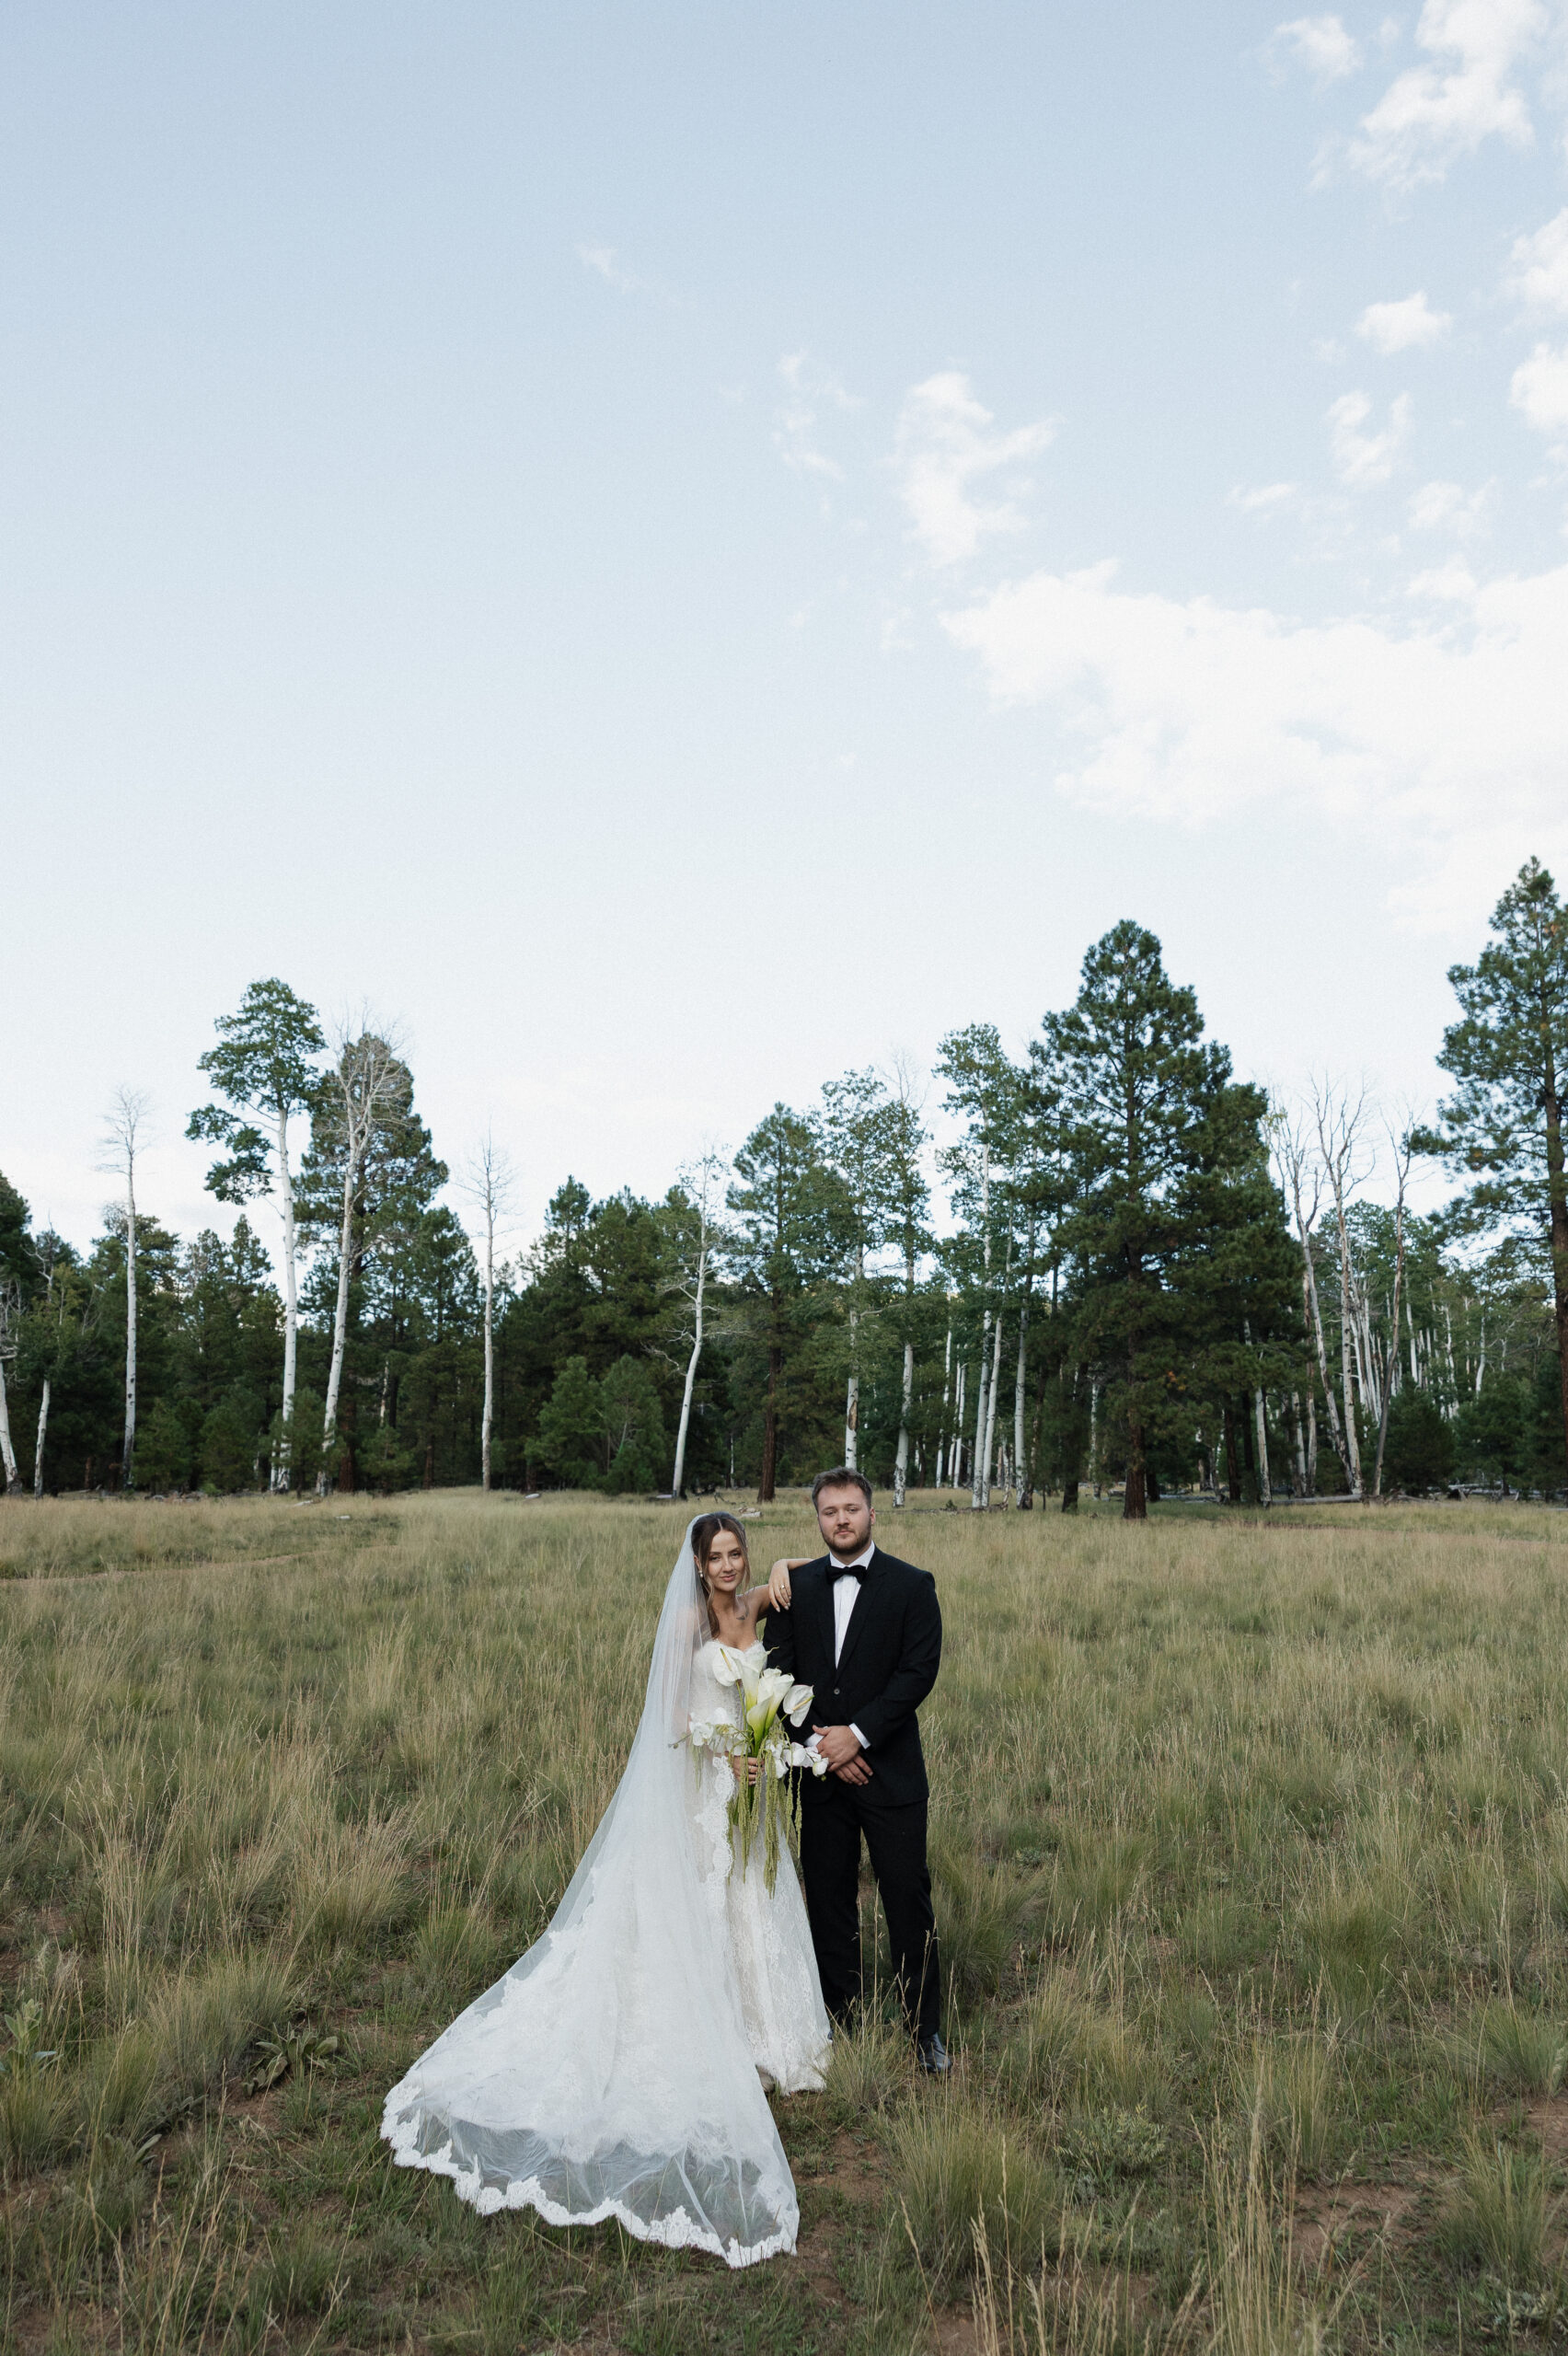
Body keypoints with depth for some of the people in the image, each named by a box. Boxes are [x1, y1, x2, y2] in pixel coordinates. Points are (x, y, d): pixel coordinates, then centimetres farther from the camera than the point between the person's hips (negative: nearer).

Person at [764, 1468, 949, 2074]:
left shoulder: (912, 1585, -4)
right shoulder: (795, 1586, 4)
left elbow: (919, 1672, -11)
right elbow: (780, 1673, 1)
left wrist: (857, 1733, -16)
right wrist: (821, 1741, -10)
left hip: (890, 1769, -2)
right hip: (820, 1772, 3)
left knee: (909, 1900, 3)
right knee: (828, 1899, 11)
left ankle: (926, 2029, 17)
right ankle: (838, 2019, 25)